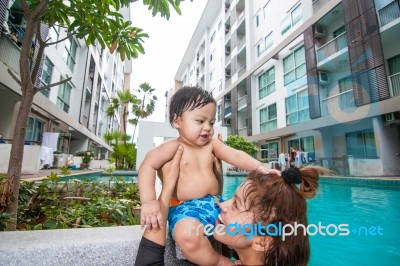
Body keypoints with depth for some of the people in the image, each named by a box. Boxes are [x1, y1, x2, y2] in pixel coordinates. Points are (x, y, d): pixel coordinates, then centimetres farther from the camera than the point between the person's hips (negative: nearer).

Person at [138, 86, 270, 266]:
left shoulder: (211, 144, 9)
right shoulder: (173, 147, -6)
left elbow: (236, 156, -2)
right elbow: (147, 166, -14)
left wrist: (260, 168, -19)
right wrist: (149, 202, -26)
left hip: (216, 203, 6)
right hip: (186, 208, -5)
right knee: (188, 236, -35)